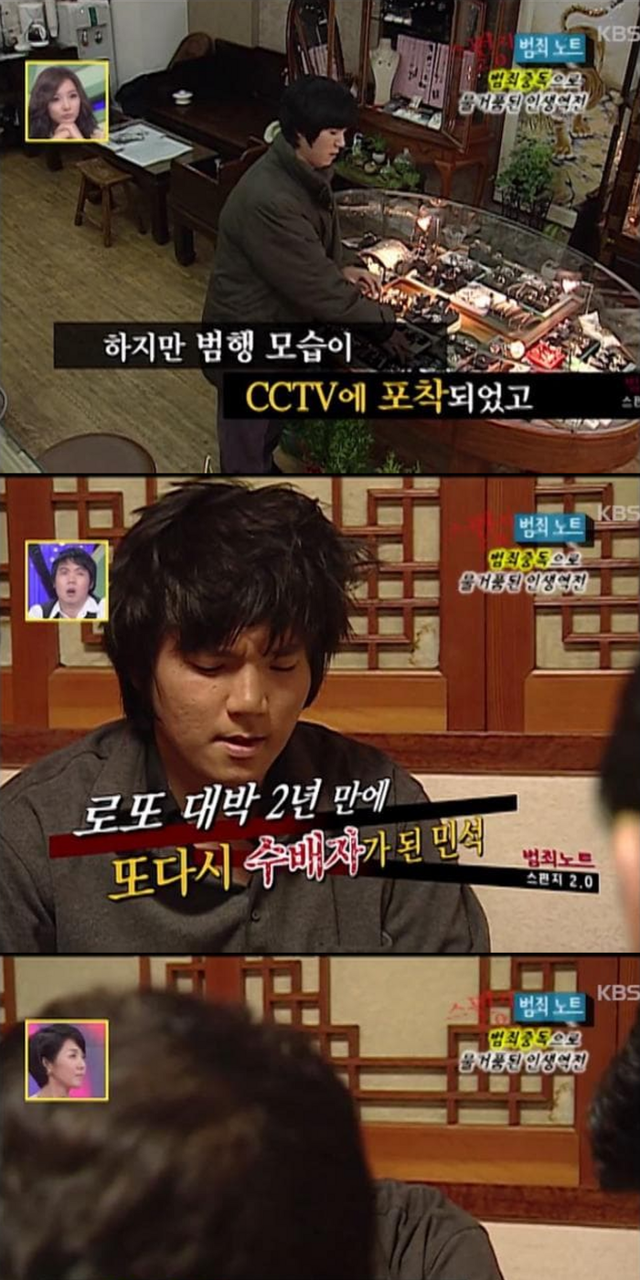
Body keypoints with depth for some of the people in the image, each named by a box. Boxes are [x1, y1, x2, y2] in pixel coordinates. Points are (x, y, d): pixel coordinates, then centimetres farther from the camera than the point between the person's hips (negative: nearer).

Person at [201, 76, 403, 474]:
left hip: (280, 320, 9)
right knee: (247, 432, 12)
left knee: (271, 423, 29)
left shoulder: (304, 173, -4)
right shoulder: (268, 201, -35)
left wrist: (345, 266, -4)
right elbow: (317, 287, -31)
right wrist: (384, 322, -22)